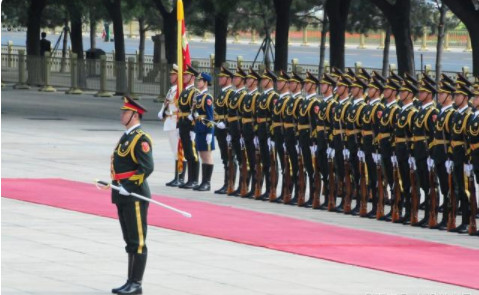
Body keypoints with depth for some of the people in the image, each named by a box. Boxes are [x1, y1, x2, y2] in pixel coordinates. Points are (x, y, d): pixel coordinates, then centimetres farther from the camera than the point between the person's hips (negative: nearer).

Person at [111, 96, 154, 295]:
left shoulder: (140, 139, -13)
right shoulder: (126, 137, 16)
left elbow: (147, 168, -21)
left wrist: (128, 187, -22)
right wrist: (117, 186, 12)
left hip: (135, 196, -10)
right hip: (123, 196, 10)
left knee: (138, 241, -4)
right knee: (130, 241, 14)